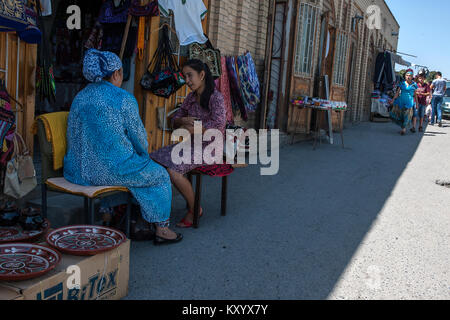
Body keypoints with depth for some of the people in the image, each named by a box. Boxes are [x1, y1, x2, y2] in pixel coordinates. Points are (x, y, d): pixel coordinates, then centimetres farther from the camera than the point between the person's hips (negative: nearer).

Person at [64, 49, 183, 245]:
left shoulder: (80, 97, 9)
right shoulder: (124, 99, -13)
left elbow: (73, 135, 17)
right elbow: (139, 137, -8)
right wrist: (143, 153, 15)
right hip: (112, 169, -8)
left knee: (136, 166, 33)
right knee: (160, 176, 15)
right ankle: (161, 229, 21)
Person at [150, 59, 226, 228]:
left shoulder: (216, 97, -12)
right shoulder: (191, 97, 11)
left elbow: (218, 125, -24)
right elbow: (175, 119, 15)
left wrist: (189, 129, -18)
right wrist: (184, 120, -10)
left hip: (209, 147, -8)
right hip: (191, 144, 8)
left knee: (172, 170, -28)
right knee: (153, 159, -10)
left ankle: (195, 209, -8)